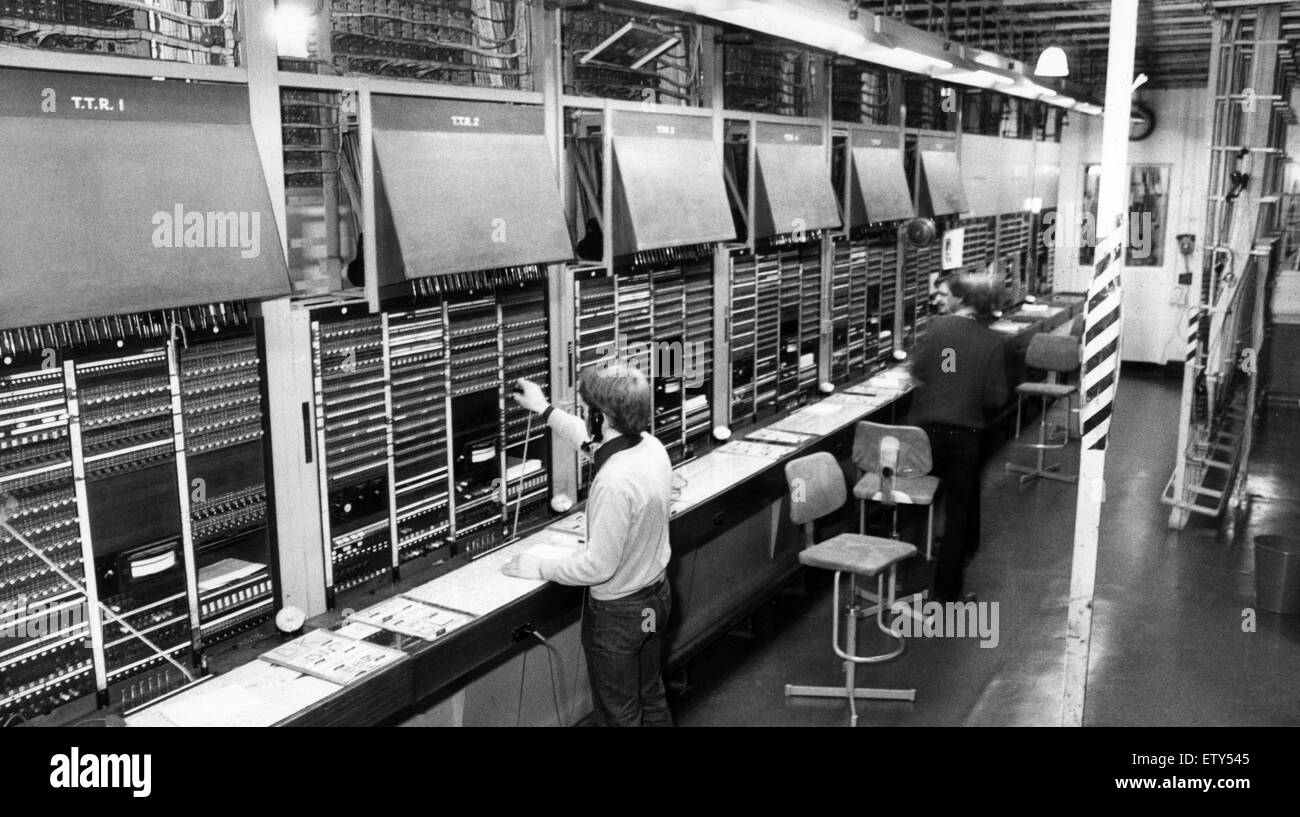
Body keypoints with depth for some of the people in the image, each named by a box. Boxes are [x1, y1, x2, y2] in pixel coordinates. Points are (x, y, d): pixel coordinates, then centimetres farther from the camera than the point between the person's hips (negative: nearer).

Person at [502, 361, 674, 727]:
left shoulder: (615, 484, -35)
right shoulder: (652, 446, -8)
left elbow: (598, 566, -28)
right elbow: (591, 440, 14)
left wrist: (541, 569, -13)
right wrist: (545, 410, 21)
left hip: (618, 613, -8)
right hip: (656, 595, 8)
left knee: (620, 714, 13)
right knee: (651, 696, 26)